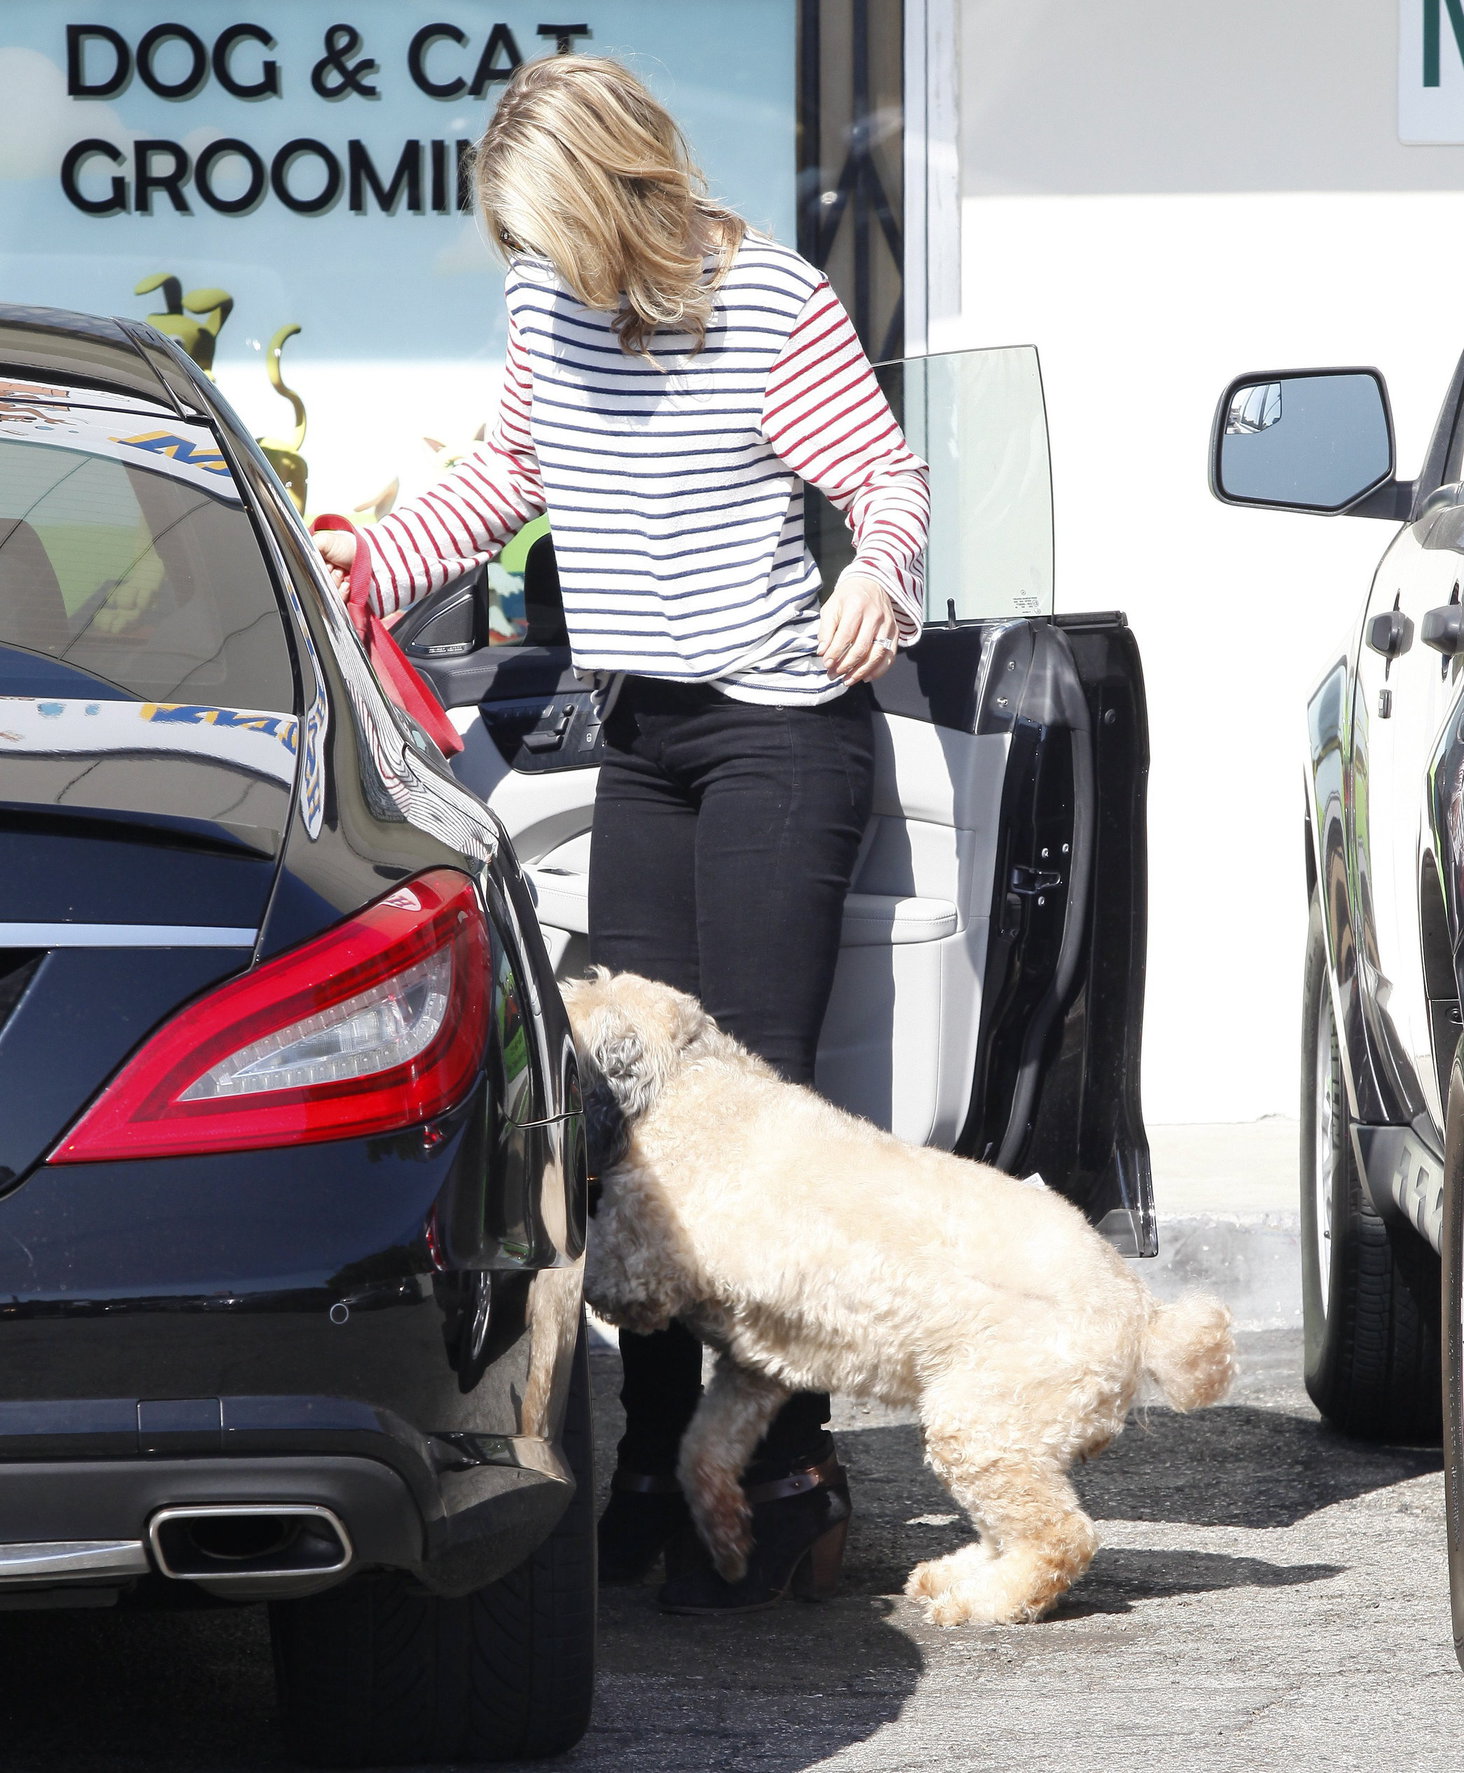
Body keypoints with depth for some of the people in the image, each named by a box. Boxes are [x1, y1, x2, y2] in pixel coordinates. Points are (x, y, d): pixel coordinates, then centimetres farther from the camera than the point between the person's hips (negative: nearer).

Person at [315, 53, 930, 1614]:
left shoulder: (771, 307, -13)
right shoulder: (546, 306, 7)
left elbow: (888, 478, -10)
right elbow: (514, 473, 23)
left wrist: (876, 578, -30)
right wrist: (371, 565, 16)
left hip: (779, 733, -7)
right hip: (642, 736, 7)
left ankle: (790, 1475, -6)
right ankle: (655, 1459, 8)